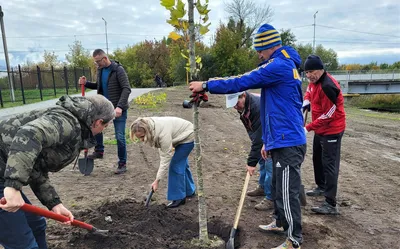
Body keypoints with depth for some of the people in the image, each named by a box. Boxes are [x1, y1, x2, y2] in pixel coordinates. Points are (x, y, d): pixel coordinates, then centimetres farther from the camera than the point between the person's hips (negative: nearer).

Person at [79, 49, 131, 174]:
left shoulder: (118, 70, -16)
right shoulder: (100, 70, 7)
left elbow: (126, 89, -22)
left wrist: (119, 106, -32)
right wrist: (86, 83, 2)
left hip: (119, 108, -7)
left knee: (120, 136, -5)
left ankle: (122, 164, 9)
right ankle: (99, 151, 20)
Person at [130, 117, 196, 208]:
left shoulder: (163, 133, -40)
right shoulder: (150, 127, -16)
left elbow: (166, 157, -34)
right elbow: (162, 146, 0)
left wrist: (157, 180, -30)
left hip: (187, 137, -9)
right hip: (181, 136, 9)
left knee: (176, 165, -12)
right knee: (182, 163, 20)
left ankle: (179, 198, 1)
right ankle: (190, 191, 39)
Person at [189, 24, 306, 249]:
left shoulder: (279, 65, -16)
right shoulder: (283, 65, 18)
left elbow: (242, 82, -19)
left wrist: (206, 85, -11)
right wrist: (268, 141, 22)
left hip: (288, 142, -11)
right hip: (284, 140, 11)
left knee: (287, 192, 0)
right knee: (278, 187, 23)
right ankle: (281, 222, 42)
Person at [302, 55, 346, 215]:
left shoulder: (328, 86, -26)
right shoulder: (315, 81, 2)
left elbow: (328, 115, -26)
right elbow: (310, 90, 25)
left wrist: (308, 128, -23)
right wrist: (306, 100, 3)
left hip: (332, 131, -10)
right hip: (321, 129, 10)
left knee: (329, 165, -9)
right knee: (317, 159, 22)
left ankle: (331, 205, -3)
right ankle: (322, 187, 42)